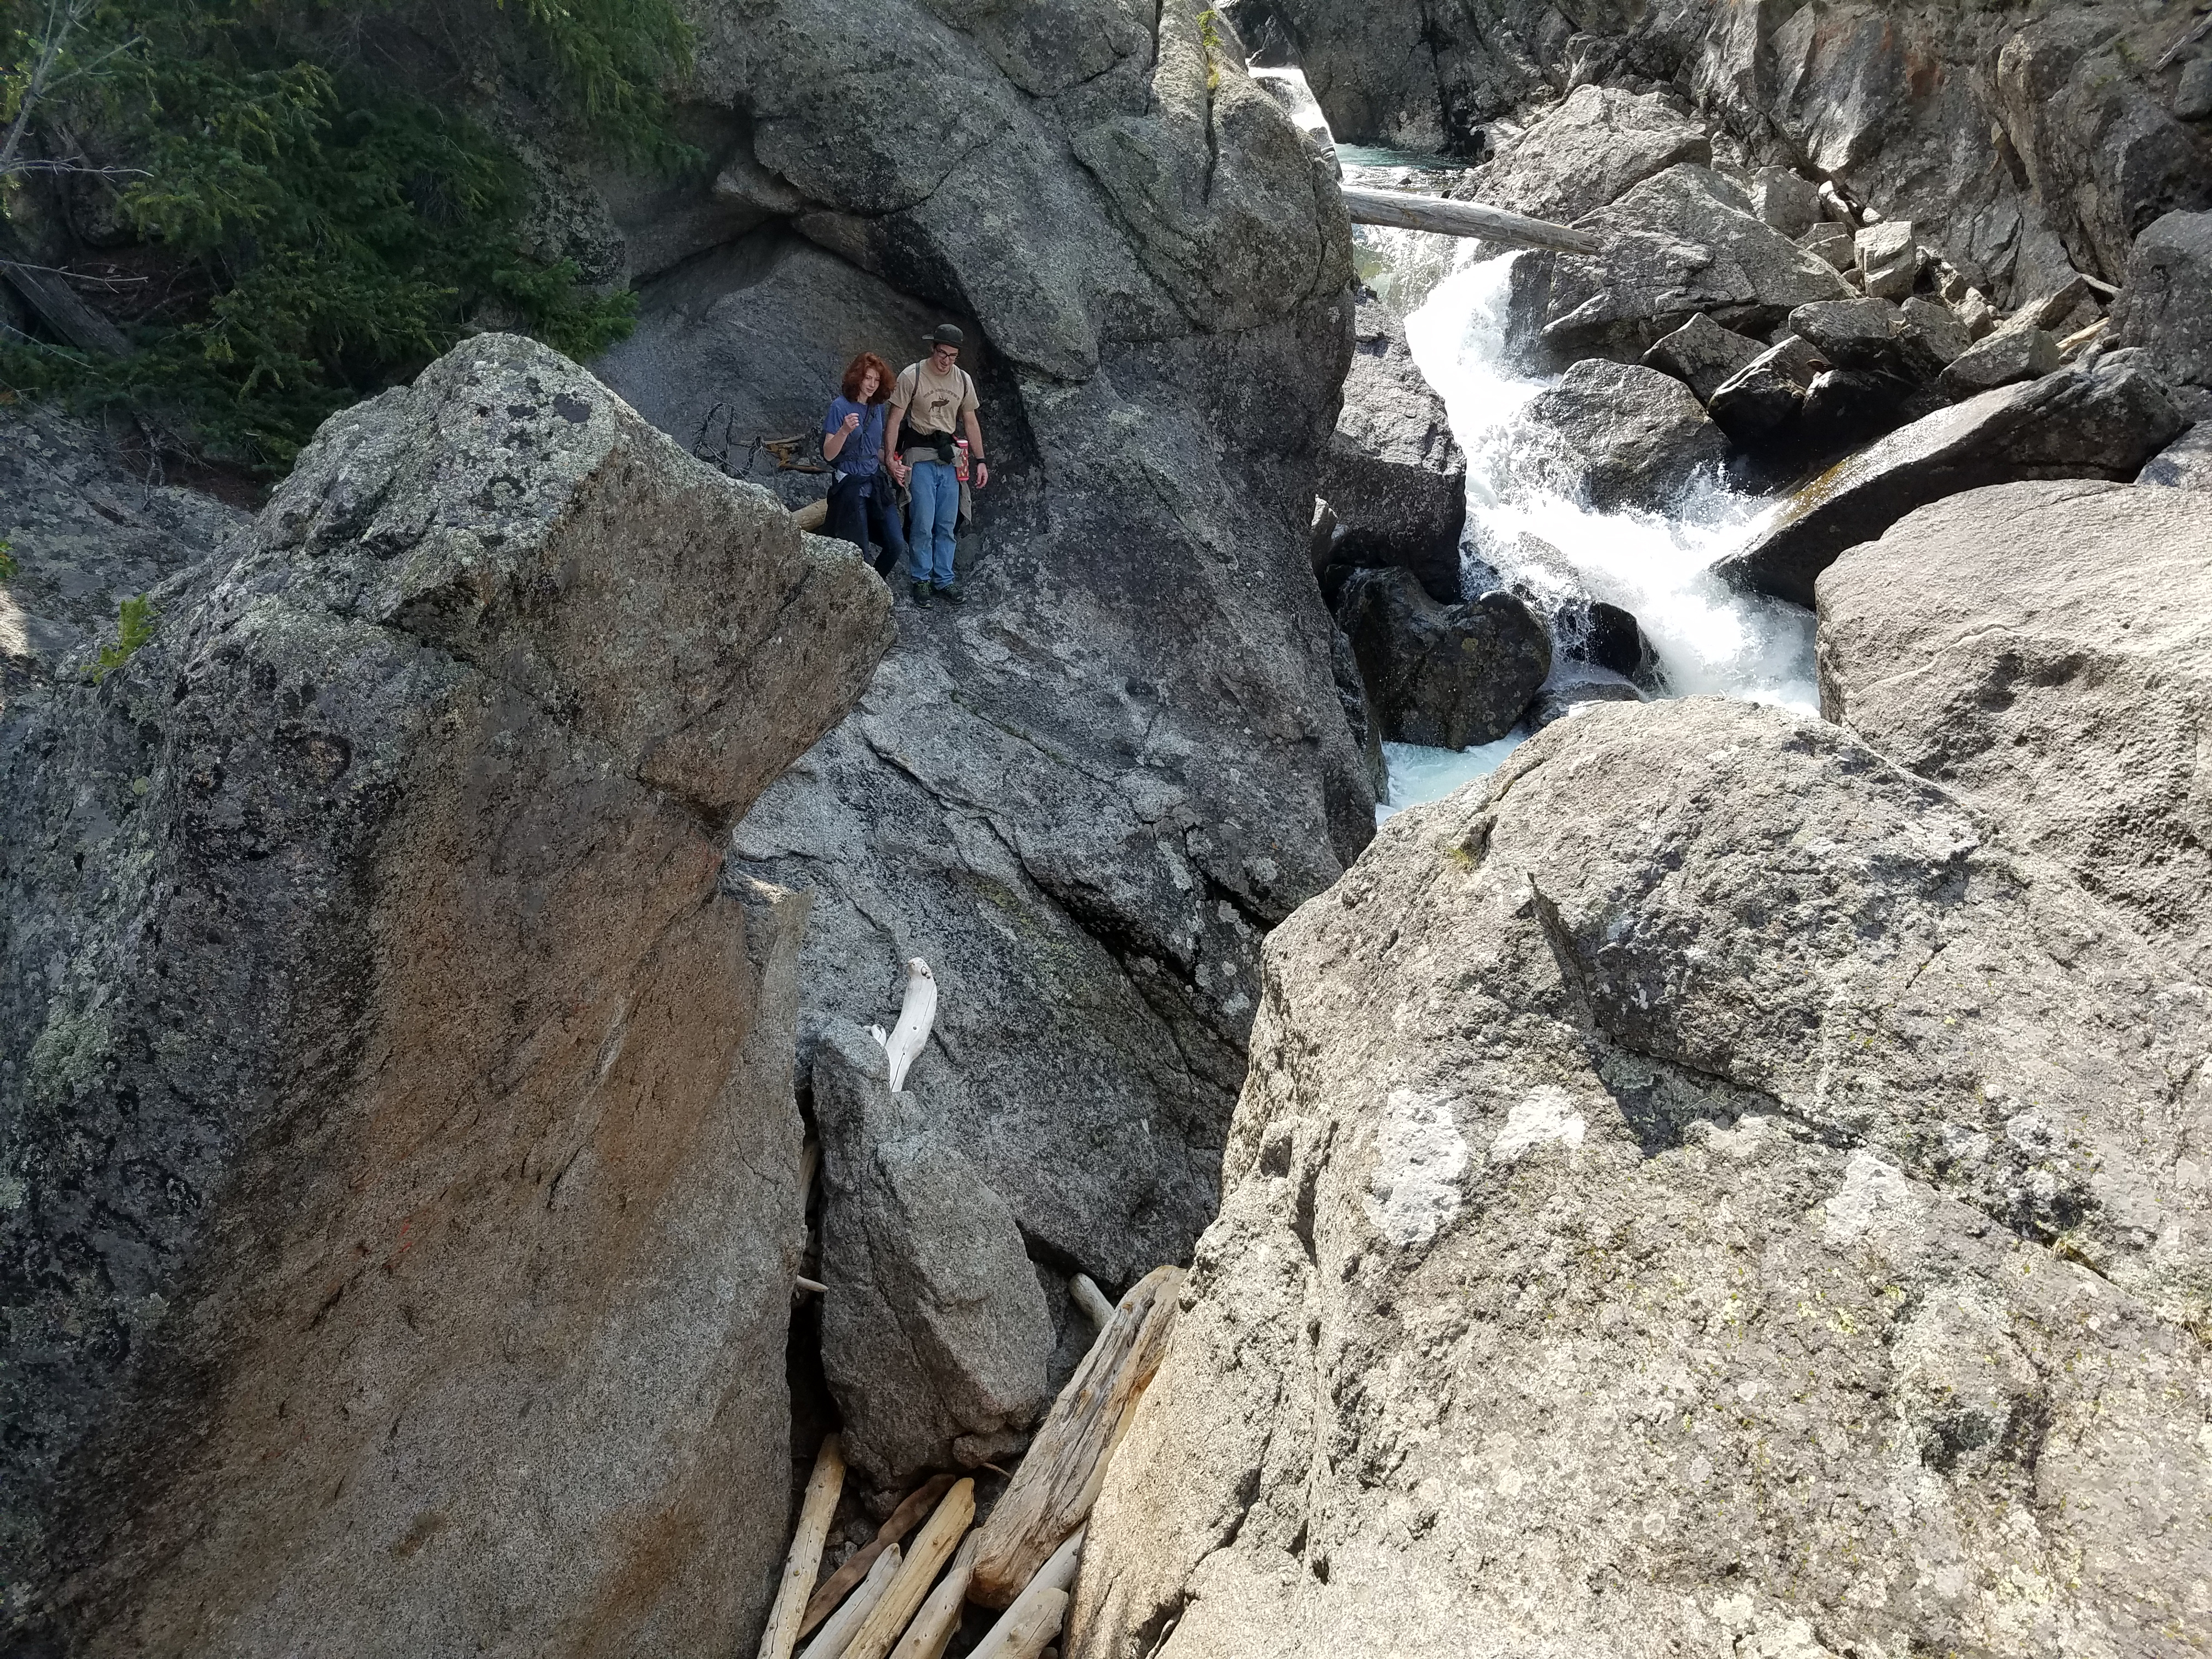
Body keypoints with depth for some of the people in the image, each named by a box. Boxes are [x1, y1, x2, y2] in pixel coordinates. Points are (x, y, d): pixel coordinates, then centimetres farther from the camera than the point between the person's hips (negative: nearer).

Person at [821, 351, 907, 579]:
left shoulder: (877, 408, 10)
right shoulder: (841, 406, -9)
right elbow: (828, 455, -14)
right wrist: (844, 431, -31)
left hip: (876, 483, 6)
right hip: (850, 485, -6)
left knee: (896, 545, -3)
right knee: (859, 554, -5)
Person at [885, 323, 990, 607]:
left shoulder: (963, 380, 6)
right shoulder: (912, 376, -9)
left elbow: (970, 423, 16)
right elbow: (895, 420, -8)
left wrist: (980, 461, 14)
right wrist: (890, 457, -16)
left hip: (949, 458, 5)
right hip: (920, 458, -5)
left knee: (947, 525, 7)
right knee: (923, 525, -7)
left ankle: (944, 578, 17)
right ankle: (921, 580, 6)